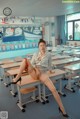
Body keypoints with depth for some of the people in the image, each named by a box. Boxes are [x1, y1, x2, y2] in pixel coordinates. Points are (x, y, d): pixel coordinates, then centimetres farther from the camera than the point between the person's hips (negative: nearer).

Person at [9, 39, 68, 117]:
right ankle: (17, 78, -20)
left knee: (53, 89, -20)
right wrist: (36, 68, -11)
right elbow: (32, 64, 5)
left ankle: (62, 109, -5)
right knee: (25, 60, -22)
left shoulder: (48, 54, 8)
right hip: (34, 72, 2)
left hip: (42, 73, -2)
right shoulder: (35, 54, 12)